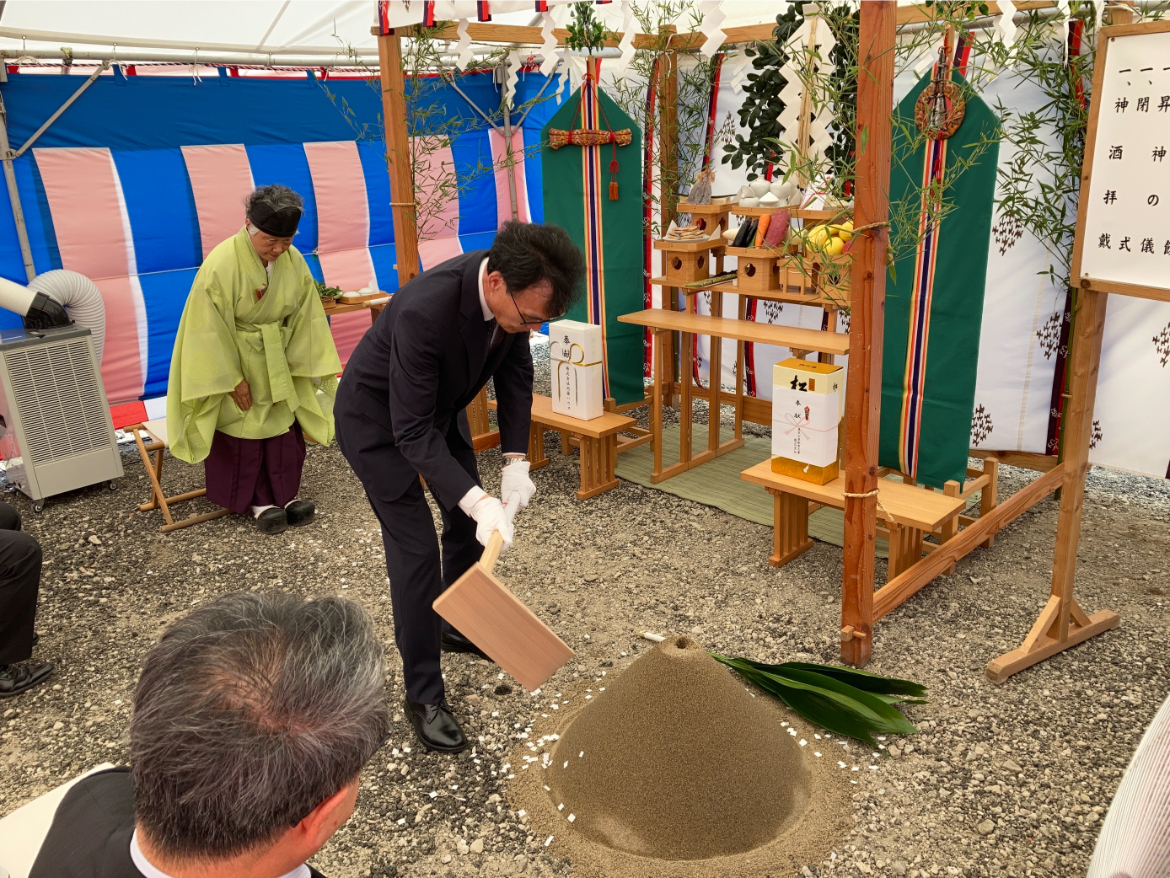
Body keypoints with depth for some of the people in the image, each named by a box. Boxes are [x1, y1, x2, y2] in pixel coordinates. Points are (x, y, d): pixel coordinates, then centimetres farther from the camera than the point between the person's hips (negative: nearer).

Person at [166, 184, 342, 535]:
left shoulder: (293, 261, -11)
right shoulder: (221, 264, -25)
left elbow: (304, 316, -1)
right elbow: (212, 329, -19)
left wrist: (300, 364, -2)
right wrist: (233, 379, -15)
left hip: (278, 362, 5)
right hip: (233, 361, -4)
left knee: (285, 425, 9)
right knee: (243, 432, 6)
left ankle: (284, 493, 24)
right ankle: (257, 501, 19)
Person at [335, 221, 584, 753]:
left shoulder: (513, 291, -20)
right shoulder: (425, 310, -42)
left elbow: (514, 371, -5)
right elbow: (411, 431, -37)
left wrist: (516, 460, -12)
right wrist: (476, 501, -45)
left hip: (440, 405, 7)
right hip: (379, 419, -7)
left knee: (468, 522, 16)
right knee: (415, 552, -8)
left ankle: (455, 627, 41)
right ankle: (423, 695, 8)